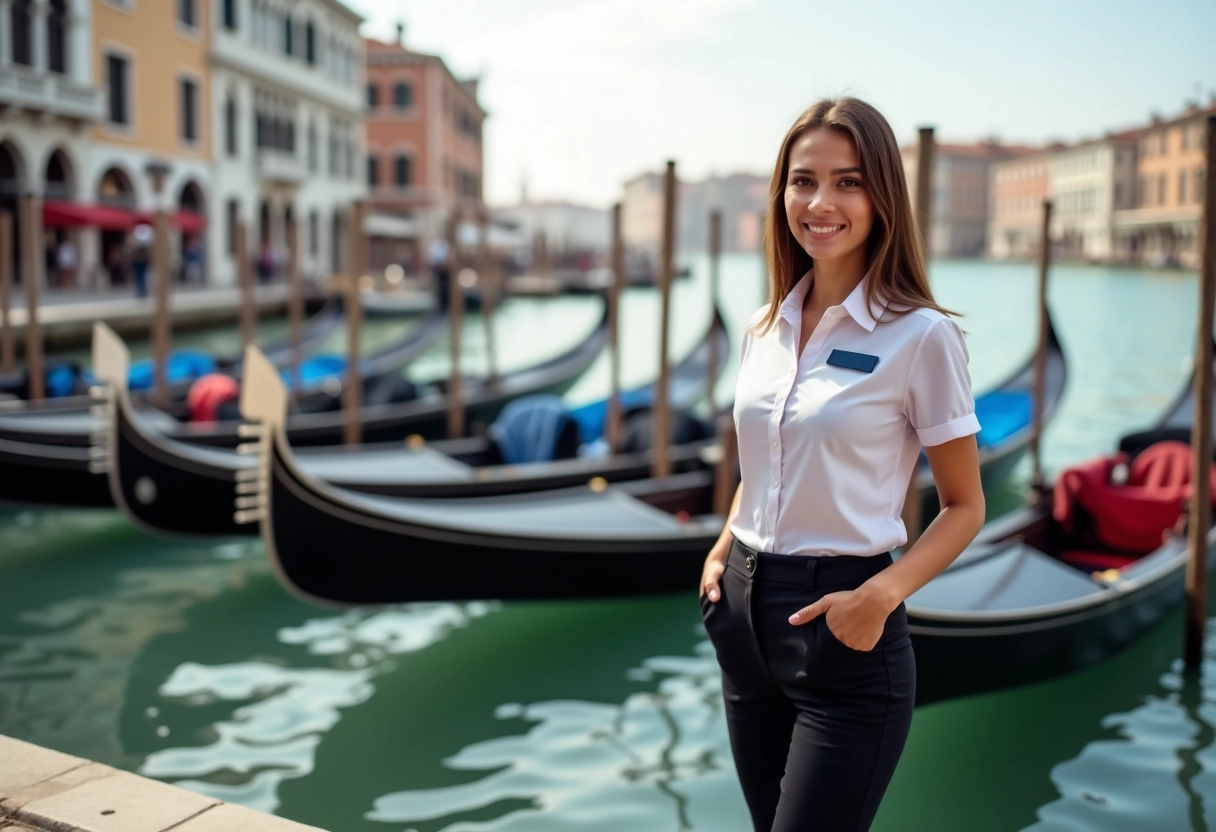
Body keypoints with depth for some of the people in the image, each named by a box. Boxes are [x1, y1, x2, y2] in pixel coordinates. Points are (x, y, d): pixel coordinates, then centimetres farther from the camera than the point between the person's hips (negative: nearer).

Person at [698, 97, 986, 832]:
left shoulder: (921, 335, -11)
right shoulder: (764, 330, 6)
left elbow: (965, 506, -6)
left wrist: (881, 595, -20)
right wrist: (723, 549, 4)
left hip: (843, 631, -6)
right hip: (746, 617, 6)